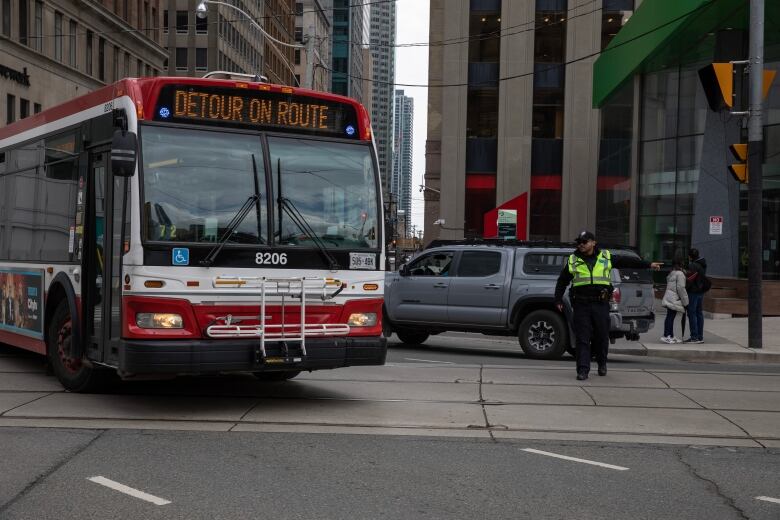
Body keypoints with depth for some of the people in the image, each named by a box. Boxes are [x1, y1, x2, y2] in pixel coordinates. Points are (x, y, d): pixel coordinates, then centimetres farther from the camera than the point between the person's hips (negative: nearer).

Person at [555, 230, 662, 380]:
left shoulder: (606, 257, 9)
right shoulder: (573, 261, 9)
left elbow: (627, 261, 12)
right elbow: (562, 282, 15)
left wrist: (648, 264, 10)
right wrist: (558, 300, 10)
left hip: (601, 304, 1)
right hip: (581, 305, 0)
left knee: (602, 336, 8)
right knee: (582, 338, -6)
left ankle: (602, 363, 32)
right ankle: (583, 370, -5)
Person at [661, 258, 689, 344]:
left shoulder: (671, 273, 17)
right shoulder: (680, 274, -12)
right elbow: (681, 288, -15)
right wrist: (685, 301, -10)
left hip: (669, 298, 9)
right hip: (674, 299, -9)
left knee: (669, 317, 10)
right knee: (671, 317, -8)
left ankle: (670, 336, 14)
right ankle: (667, 336, -10)